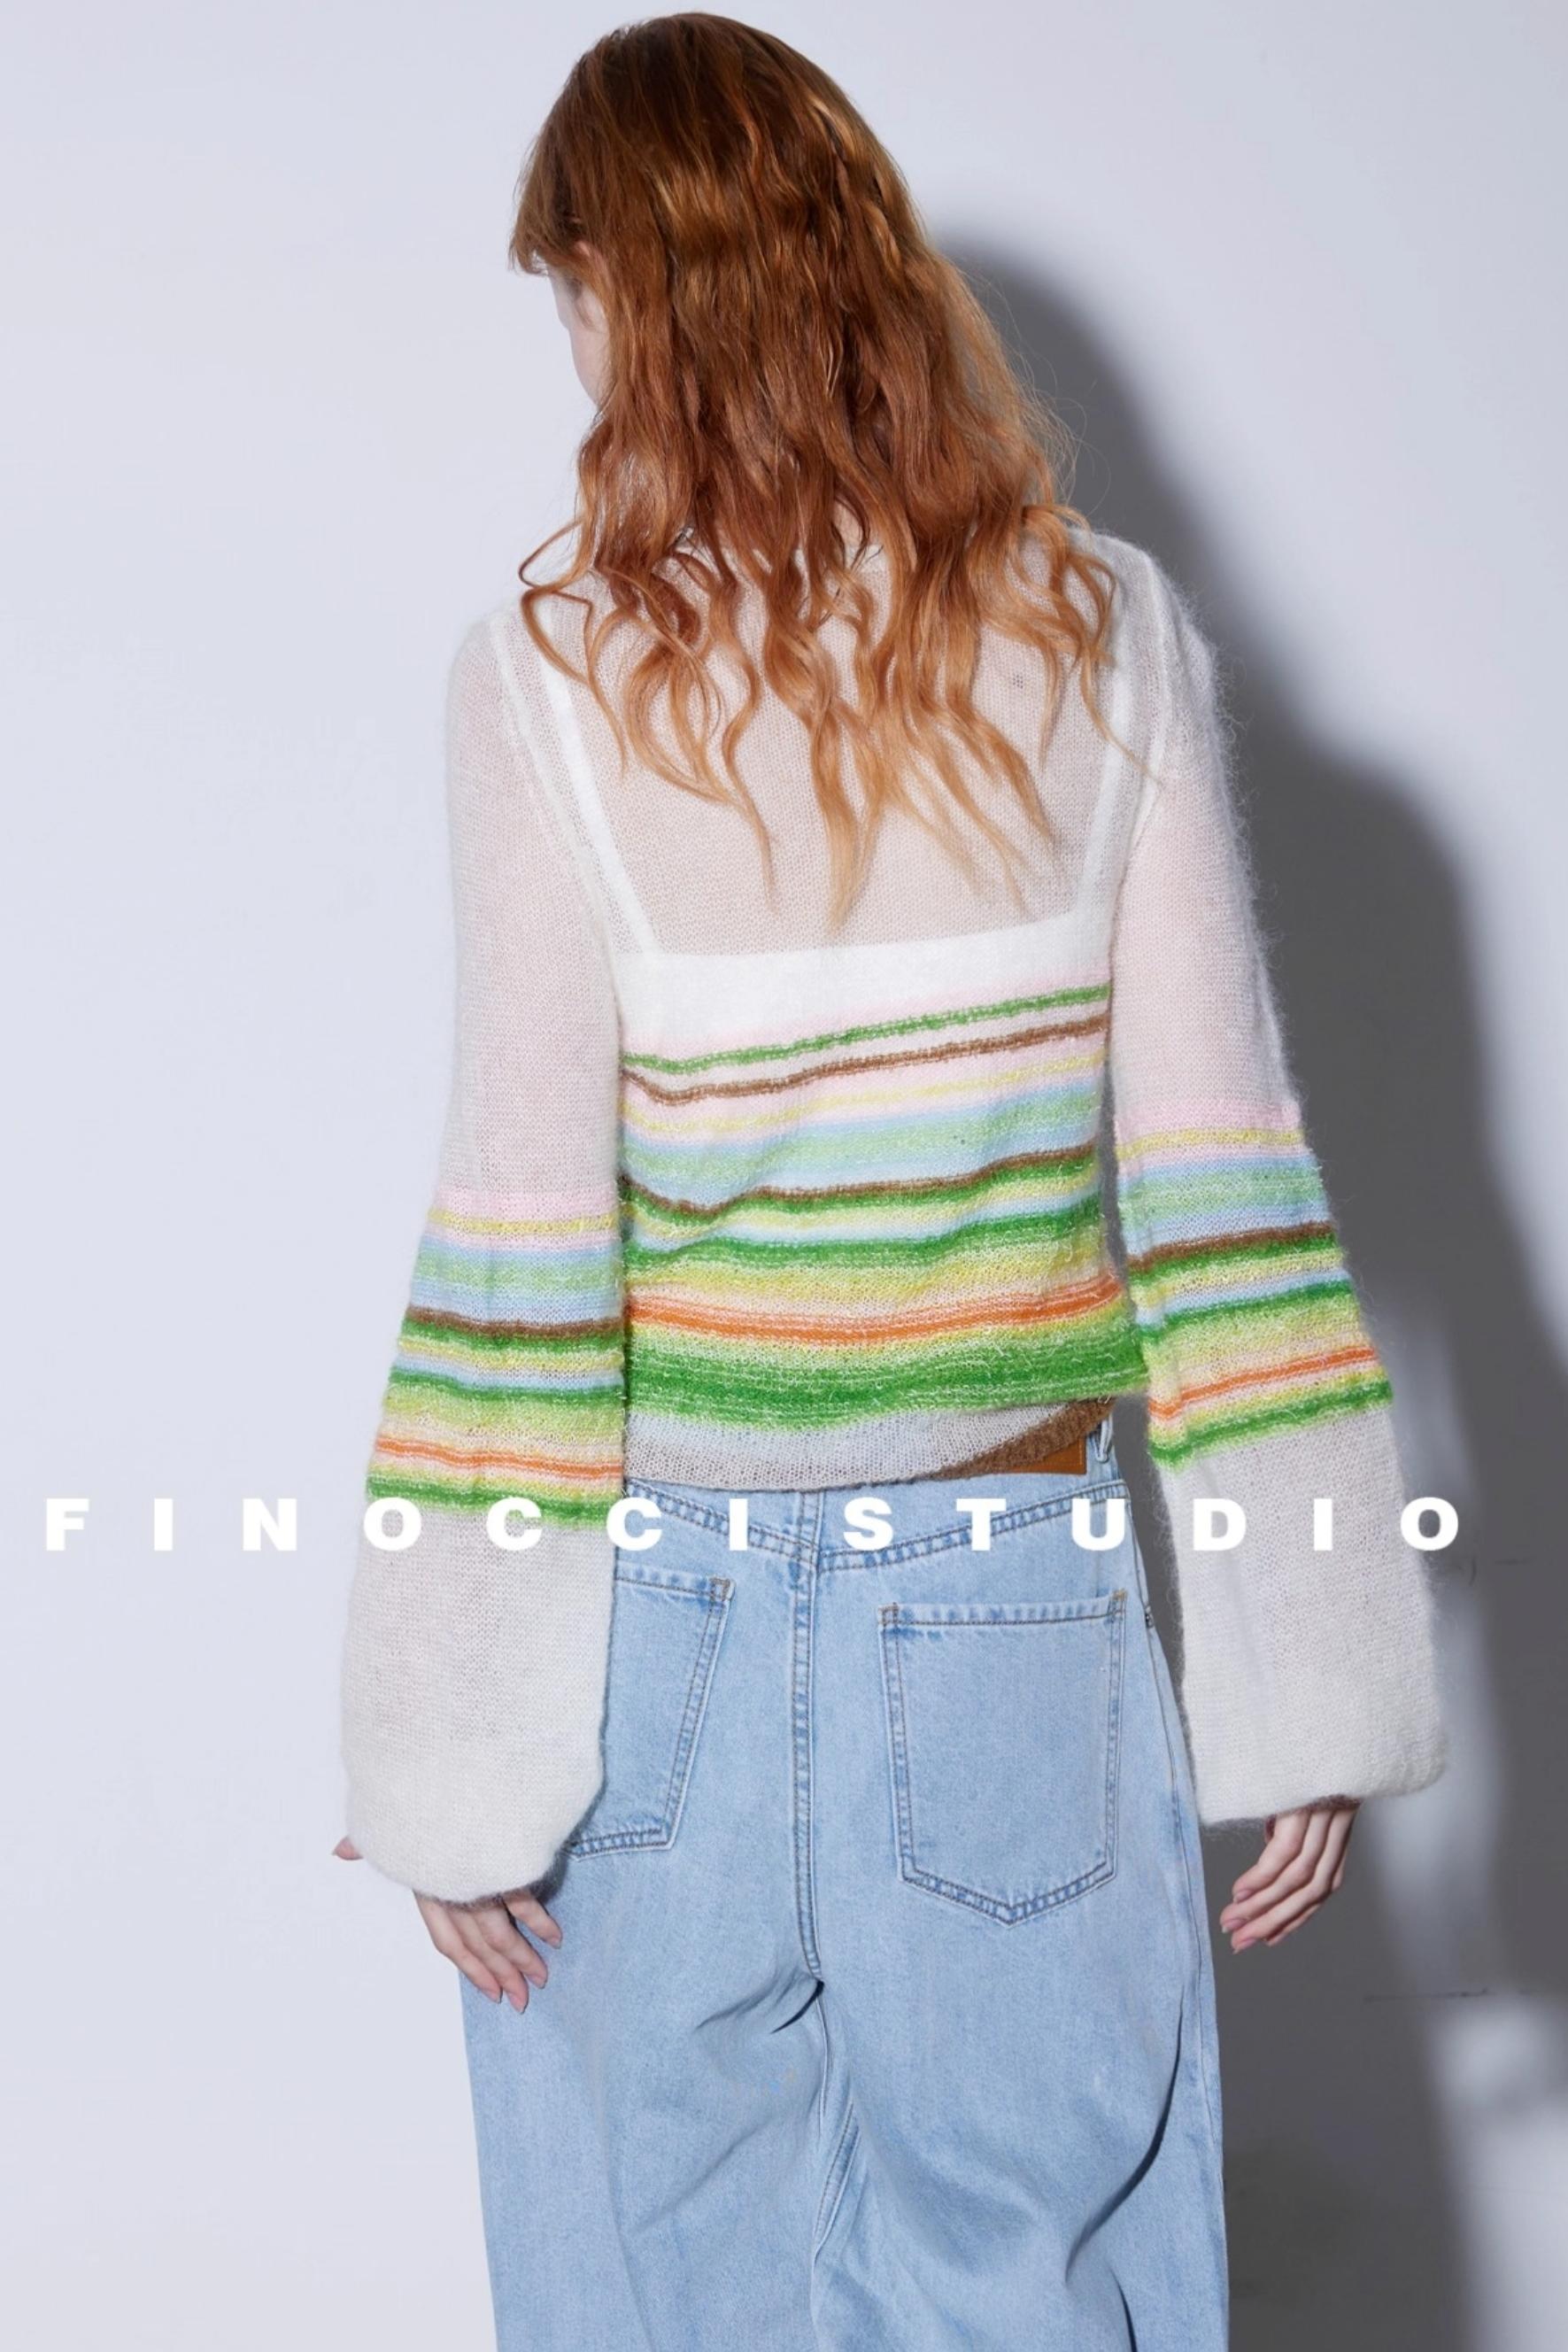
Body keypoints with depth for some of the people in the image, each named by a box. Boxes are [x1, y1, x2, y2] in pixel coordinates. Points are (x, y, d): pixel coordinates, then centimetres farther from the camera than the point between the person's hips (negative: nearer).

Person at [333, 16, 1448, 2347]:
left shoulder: (553, 681, -9)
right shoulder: (1108, 632, -3)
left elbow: (524, 1241, -10)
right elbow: (1223, 1171, -4)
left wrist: (458, 1762, -3)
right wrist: (1303, 1686, 2)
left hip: (661, 1619, -1)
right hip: (1019, 1624, 2)